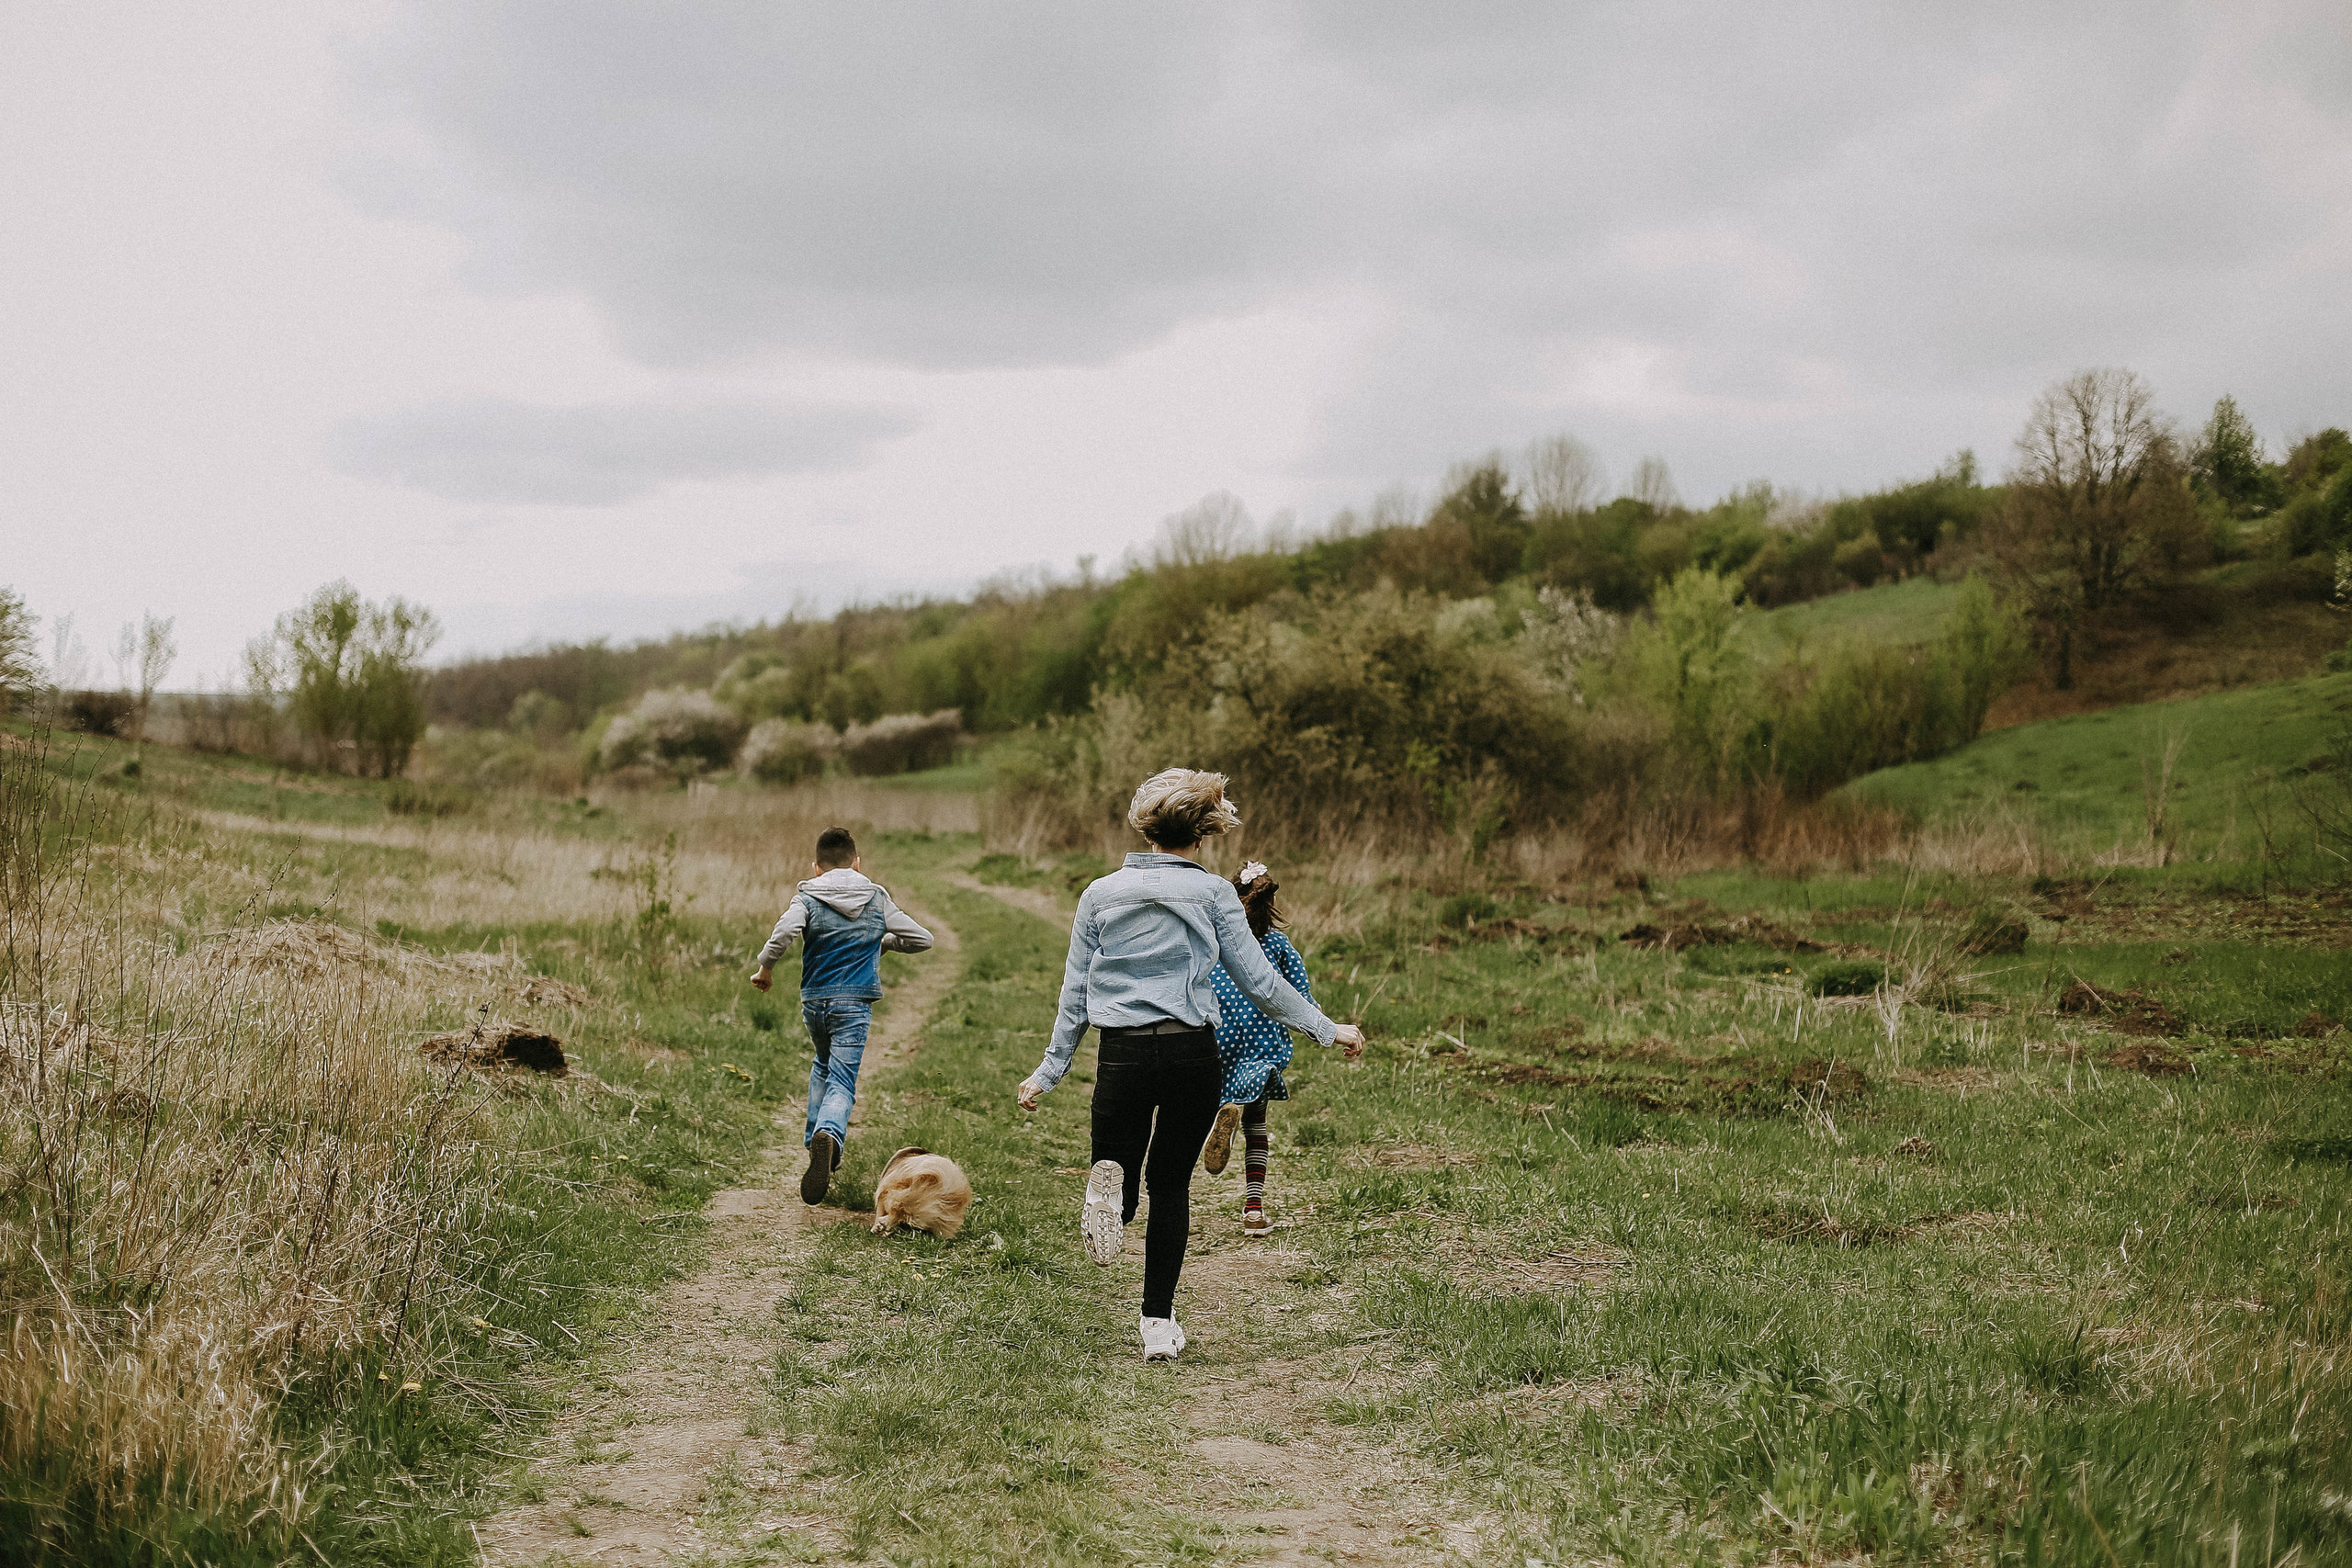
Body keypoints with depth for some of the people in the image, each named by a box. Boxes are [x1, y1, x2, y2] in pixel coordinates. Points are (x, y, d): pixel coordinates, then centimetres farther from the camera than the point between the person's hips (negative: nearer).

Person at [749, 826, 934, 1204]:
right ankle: (828, 1135, -39)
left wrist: (765, 967, -6)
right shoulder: (878, 900, 6)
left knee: (824, 1066, 28)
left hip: (814, 1001, 1)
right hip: (855, 1004, -1)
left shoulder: (808, 899, -1)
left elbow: (784, 932, -22)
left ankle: (816, 1141, 27)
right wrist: (886, 942, 28)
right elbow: (922, 939, 10)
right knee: (842, 1082, -9)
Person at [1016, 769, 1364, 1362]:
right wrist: (1328, 1029, 12)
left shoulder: (1100, 895, 7)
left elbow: (1075, 995, 9)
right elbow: (1259, 981, 2)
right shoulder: (1212, 892, 1)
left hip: (1122, 1054, 1)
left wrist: (1048, 1073, 17)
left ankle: (1110, 1181, -27)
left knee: (1121, 1185, 11)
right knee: (1171, 1183, 13)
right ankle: (1158, 1323, 9)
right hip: (1193, 1052, -1)